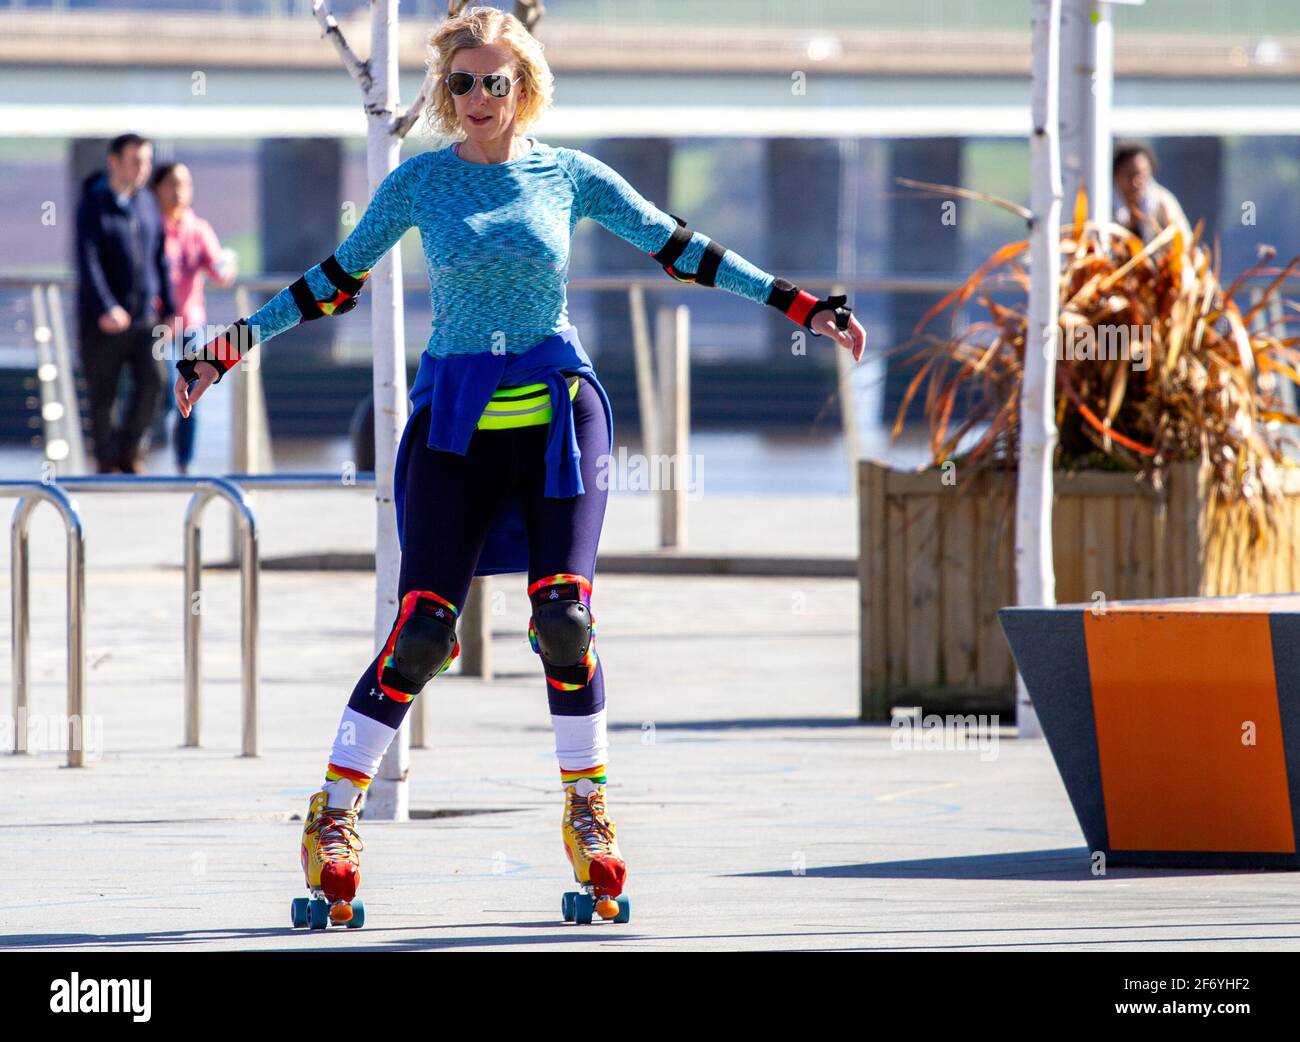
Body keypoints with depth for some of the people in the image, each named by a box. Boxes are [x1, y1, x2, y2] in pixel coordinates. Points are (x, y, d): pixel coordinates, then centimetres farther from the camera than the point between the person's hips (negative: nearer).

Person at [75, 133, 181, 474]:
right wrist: (105, 309, -28)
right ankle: (107, 464, 14)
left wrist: (169, 309, 11)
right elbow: (87, 262, -17)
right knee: (102, 395, 1)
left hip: (144, 316, 4)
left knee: (151, 381, -13)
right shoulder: (92, 206, -7)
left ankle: (128, 452, 5)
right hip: (102, 322, -4)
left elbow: (159, 260, 15)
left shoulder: (146, 203, 10)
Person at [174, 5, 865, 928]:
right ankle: (332, 820, -1)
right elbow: (338, 280, 14)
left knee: (564, 618, -12)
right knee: (423, 629, -10)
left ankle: (587, 812, 6)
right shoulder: (419, 184, 5)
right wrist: (239, 341, 9)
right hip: (455, 415, 0)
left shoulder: (570, 177, 5)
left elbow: (682, 251, 11)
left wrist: (798, 304, 8)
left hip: (556, 411, 0)